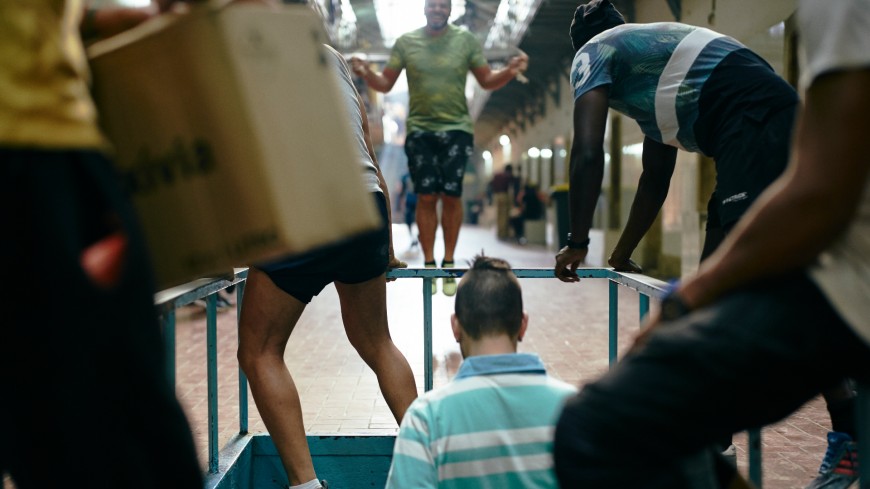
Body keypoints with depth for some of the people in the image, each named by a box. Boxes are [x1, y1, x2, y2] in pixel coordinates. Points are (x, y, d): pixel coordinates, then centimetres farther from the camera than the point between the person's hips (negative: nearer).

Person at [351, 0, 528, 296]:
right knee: (426, 197, -1)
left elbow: (487, 81, 7)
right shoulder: (406, 42, 4)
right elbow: (385, 84, 6)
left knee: (451, 195, -2)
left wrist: (510, 71, -12)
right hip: (419, 131, 0)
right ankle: (429, 264, 9)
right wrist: (366, 74, -15)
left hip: (457, 129, 0)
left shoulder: (466, 40, 3)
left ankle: (449, 264, 11)